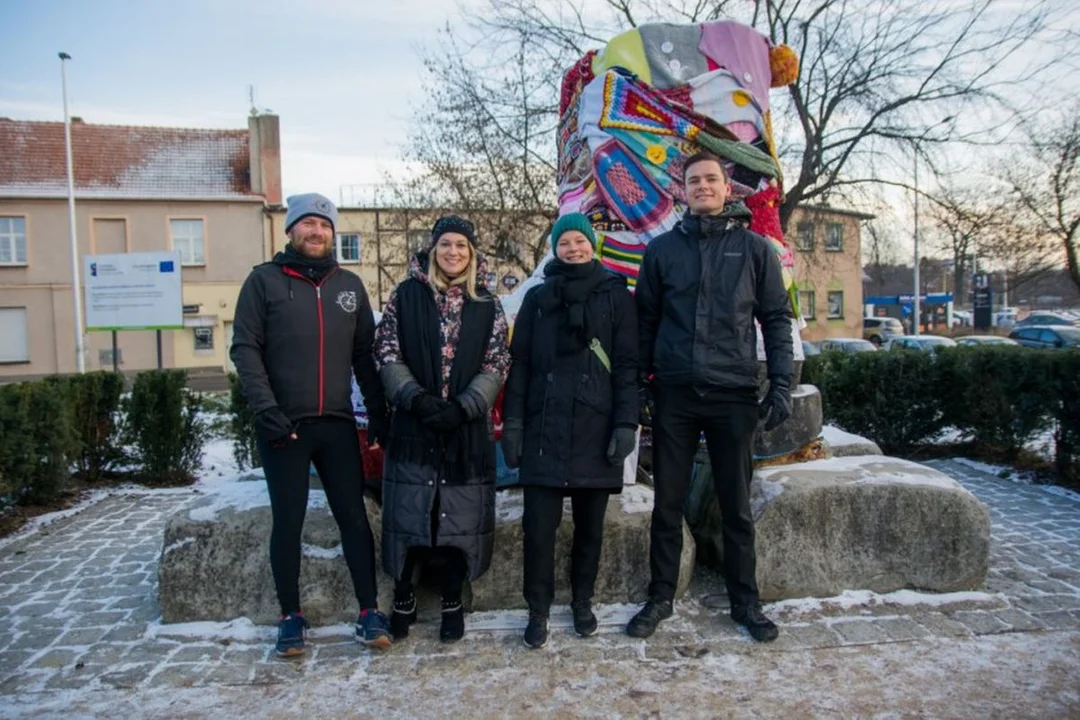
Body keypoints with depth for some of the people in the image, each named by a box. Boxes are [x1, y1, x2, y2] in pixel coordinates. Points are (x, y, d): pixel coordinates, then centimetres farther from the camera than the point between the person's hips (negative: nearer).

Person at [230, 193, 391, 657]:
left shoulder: (350, 285, 12)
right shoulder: (265, 280, 2)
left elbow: (365, 353, 13)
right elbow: (246, 348, -5)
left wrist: (377, 410, 6)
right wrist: (265, 409, -16)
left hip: (338, 424, 3)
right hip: (283, 425, -2)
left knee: (354, 516, 5)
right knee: (288, 523, 7)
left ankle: (369, 611, 16)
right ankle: (291, 616, 21)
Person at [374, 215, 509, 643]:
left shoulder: (487, 306, 7)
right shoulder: (405, 295, 4)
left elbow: (496, 366, 2)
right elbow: (387, 355, 0)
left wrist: (463, 406, -12)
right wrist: (416, 398, -14)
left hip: (468, 428, 1)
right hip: (413, 425, -1)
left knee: (460, 515, 5)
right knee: (409, 513, 3)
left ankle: (452, 603, 22)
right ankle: (403, 600, 23)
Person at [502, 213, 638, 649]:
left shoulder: (615, 296, 6)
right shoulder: (537, 298, 11)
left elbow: (627, 365, 1)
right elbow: (519, 363, 8)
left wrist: (626, 424, -8)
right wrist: (512, 422, 0)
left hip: (595, 428, 0)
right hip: (544, 428, 1)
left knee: (590, 523, 9)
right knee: (539, 524, -3)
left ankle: (582, 603, 27)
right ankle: (538, 611, 13)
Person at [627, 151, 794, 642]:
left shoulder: (755, 248, 4)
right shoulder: (663, 249, 6)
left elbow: (776, 320, 4)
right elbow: (645, 320, 8)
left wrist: (781, 385, -4)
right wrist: (637, 383, 3)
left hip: (733, 394, -1)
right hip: (673, 394, 1)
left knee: (736, 507, 10)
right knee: (667, 505, 10)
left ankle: (745, 601, 27)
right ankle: (660, 598, 25)